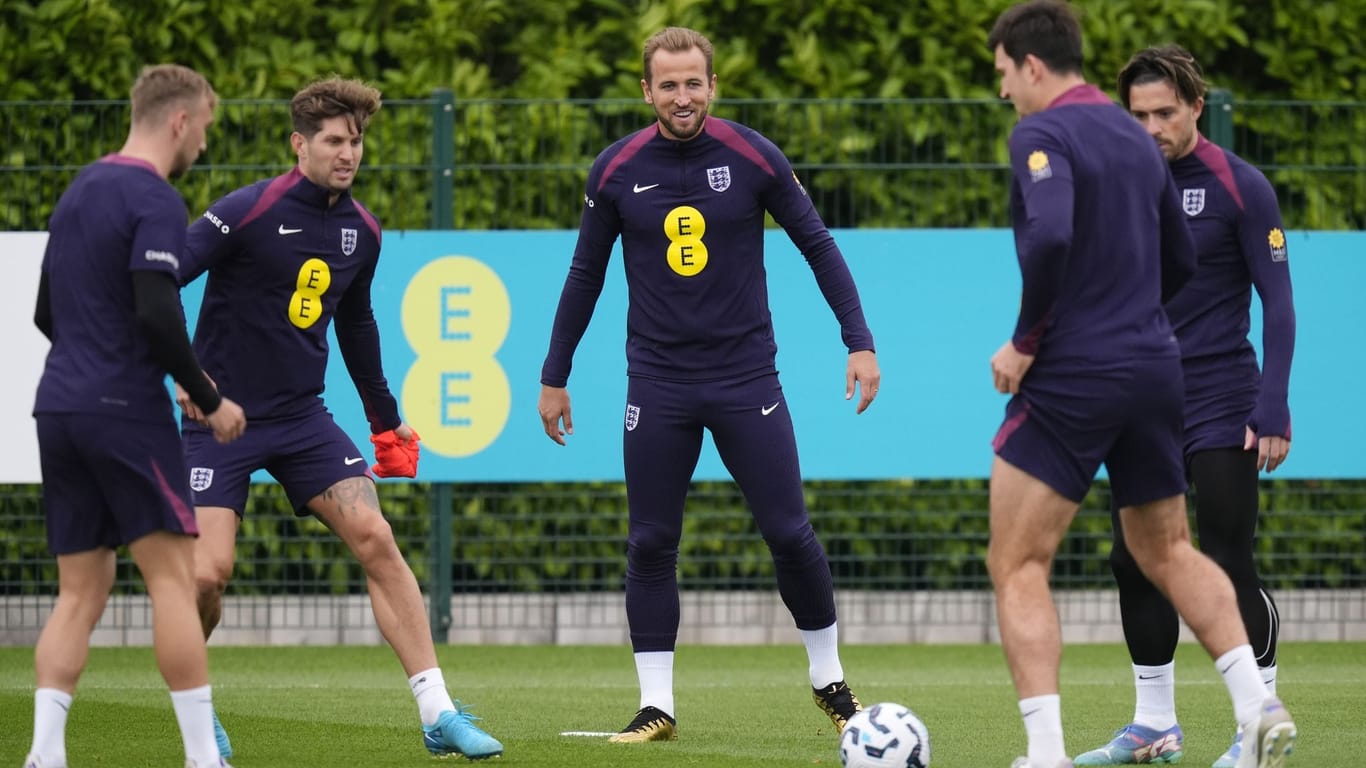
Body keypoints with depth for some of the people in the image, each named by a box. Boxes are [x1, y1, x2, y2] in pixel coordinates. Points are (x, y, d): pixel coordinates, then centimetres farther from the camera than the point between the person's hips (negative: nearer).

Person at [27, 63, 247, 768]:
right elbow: (157, 315, -20)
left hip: (60, 410, 8)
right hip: (126, 412, -8)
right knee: (173, 577, -4)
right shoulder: (154, 201, -11)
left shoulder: (80, 190, 16)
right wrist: (210, 401, -10)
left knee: (81, 590, 8)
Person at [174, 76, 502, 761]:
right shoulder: (246, 212, -15)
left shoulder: (361, 230, 6)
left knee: (375, 539, -10)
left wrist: (385, 419, 28)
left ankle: (438, 716, -8)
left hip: (302, 418, 5)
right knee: (208, 573, -15)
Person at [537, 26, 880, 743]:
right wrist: (553, 377, 10)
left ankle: (828, 679, 16)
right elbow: (585, 274, 9)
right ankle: (657, 705, 8)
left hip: (746, 377, -1)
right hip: (658, 382, 1)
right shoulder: (617, 169, -1)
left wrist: (859, 341, -4)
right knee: (650, 544, -1)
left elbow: (817, 245, 2)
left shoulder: (753, 157, -6)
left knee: (789, 533, -3)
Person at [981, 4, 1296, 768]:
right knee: (1167, 550, 21)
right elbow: (1181, 259, 19)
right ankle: (1257, 704, 5)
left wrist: (1025, 340, -16)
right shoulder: (1135, 138, 13)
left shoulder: (1043, 134, -11)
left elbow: (1051, 236, -27)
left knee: (1018, 567, 0)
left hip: (1072, 379, -7)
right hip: (1155, 369, 7)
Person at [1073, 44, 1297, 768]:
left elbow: (1277, 302, -9)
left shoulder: (1239, 187, -9)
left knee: (1228, 566, -7)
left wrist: (1273, 410, -16)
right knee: (1133, 561, 4)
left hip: (1222, 407, -6)